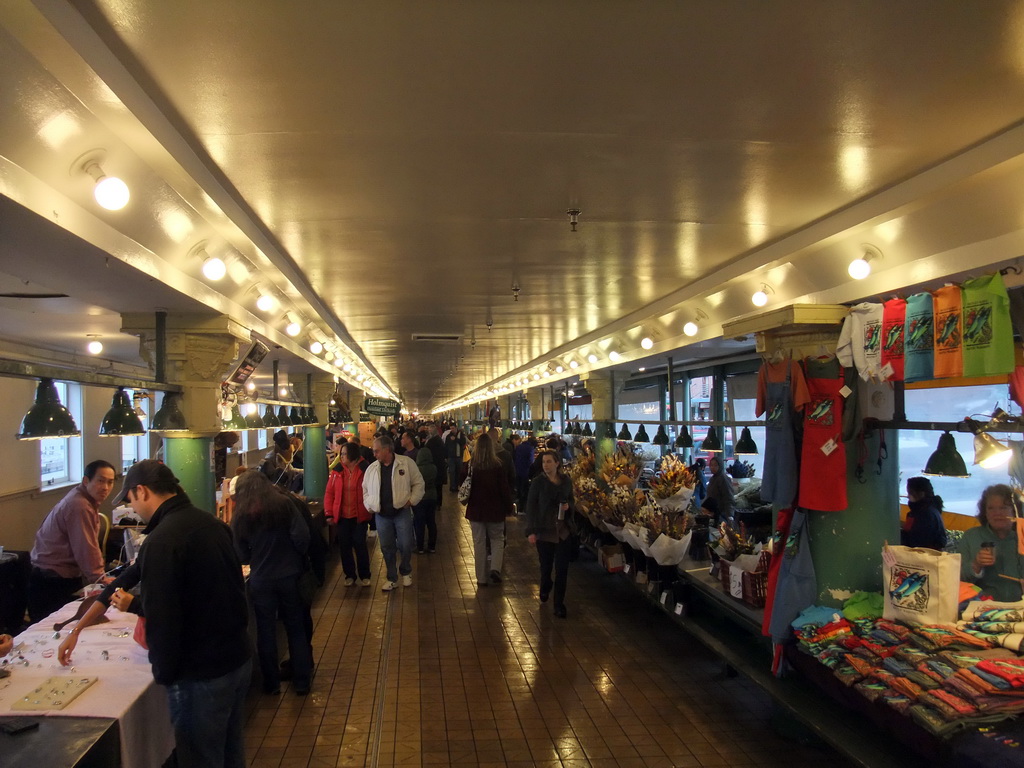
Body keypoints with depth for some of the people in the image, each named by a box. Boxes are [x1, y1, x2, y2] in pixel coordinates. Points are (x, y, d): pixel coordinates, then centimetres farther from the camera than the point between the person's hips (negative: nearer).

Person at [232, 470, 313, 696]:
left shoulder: (240, 517, -3)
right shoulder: (284, 505, -7)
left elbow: (242, 557, -1)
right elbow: (301, 537, -14)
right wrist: (296, 558, 3)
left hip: (261, 581, 0)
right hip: (289, 576, 0)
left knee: (266, 632, 14)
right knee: (296, 629, 13)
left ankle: (272, 683, 23)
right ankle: (301, 682, 19)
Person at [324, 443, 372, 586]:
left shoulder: (364, 470, -7)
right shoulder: (337, 471, 0)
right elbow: (329, 493, 1)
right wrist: (329, 513, -4)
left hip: (360, 516, -3)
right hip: (342, 516, 3)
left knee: (360, 545, 3)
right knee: (344, 546, 9)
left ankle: (364, 576, 18)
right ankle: (349, 575, 24)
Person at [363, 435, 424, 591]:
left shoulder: (406, 463, -7)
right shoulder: (372, 468, 4)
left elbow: (418, 483, 0)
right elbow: (365, 489, 14)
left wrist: (411, 500, -8)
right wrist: (370, 505, 1)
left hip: (402, 512, -3)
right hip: (381, 515, 3)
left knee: (406, 545, 1)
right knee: (387, 547, 9)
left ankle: (406, 572, 27)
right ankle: (392, 578, 23)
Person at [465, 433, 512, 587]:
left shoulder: (471, 465, -9)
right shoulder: (497, 466, -12)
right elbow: (505, 488, -9)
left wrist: (466, 500, 18)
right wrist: (508, 507, 1)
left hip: (475, 509, 1)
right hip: (495, 510, -1)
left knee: (479, 543, 10)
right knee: (497, 540, 16)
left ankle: (481, 578, 13)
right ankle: (495, 568, -5)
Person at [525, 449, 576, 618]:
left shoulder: (566, 481, 2)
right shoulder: (538, 482, -7)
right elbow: (530, 506, -7)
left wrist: (568, 506, -8)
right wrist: (531, 531, -13)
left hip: (564, 531, 2)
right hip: (544, 530, -2)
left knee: (562, 568, 0)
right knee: (546, 565, 11)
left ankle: (559, 604, 12)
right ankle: (545, 588, 44)